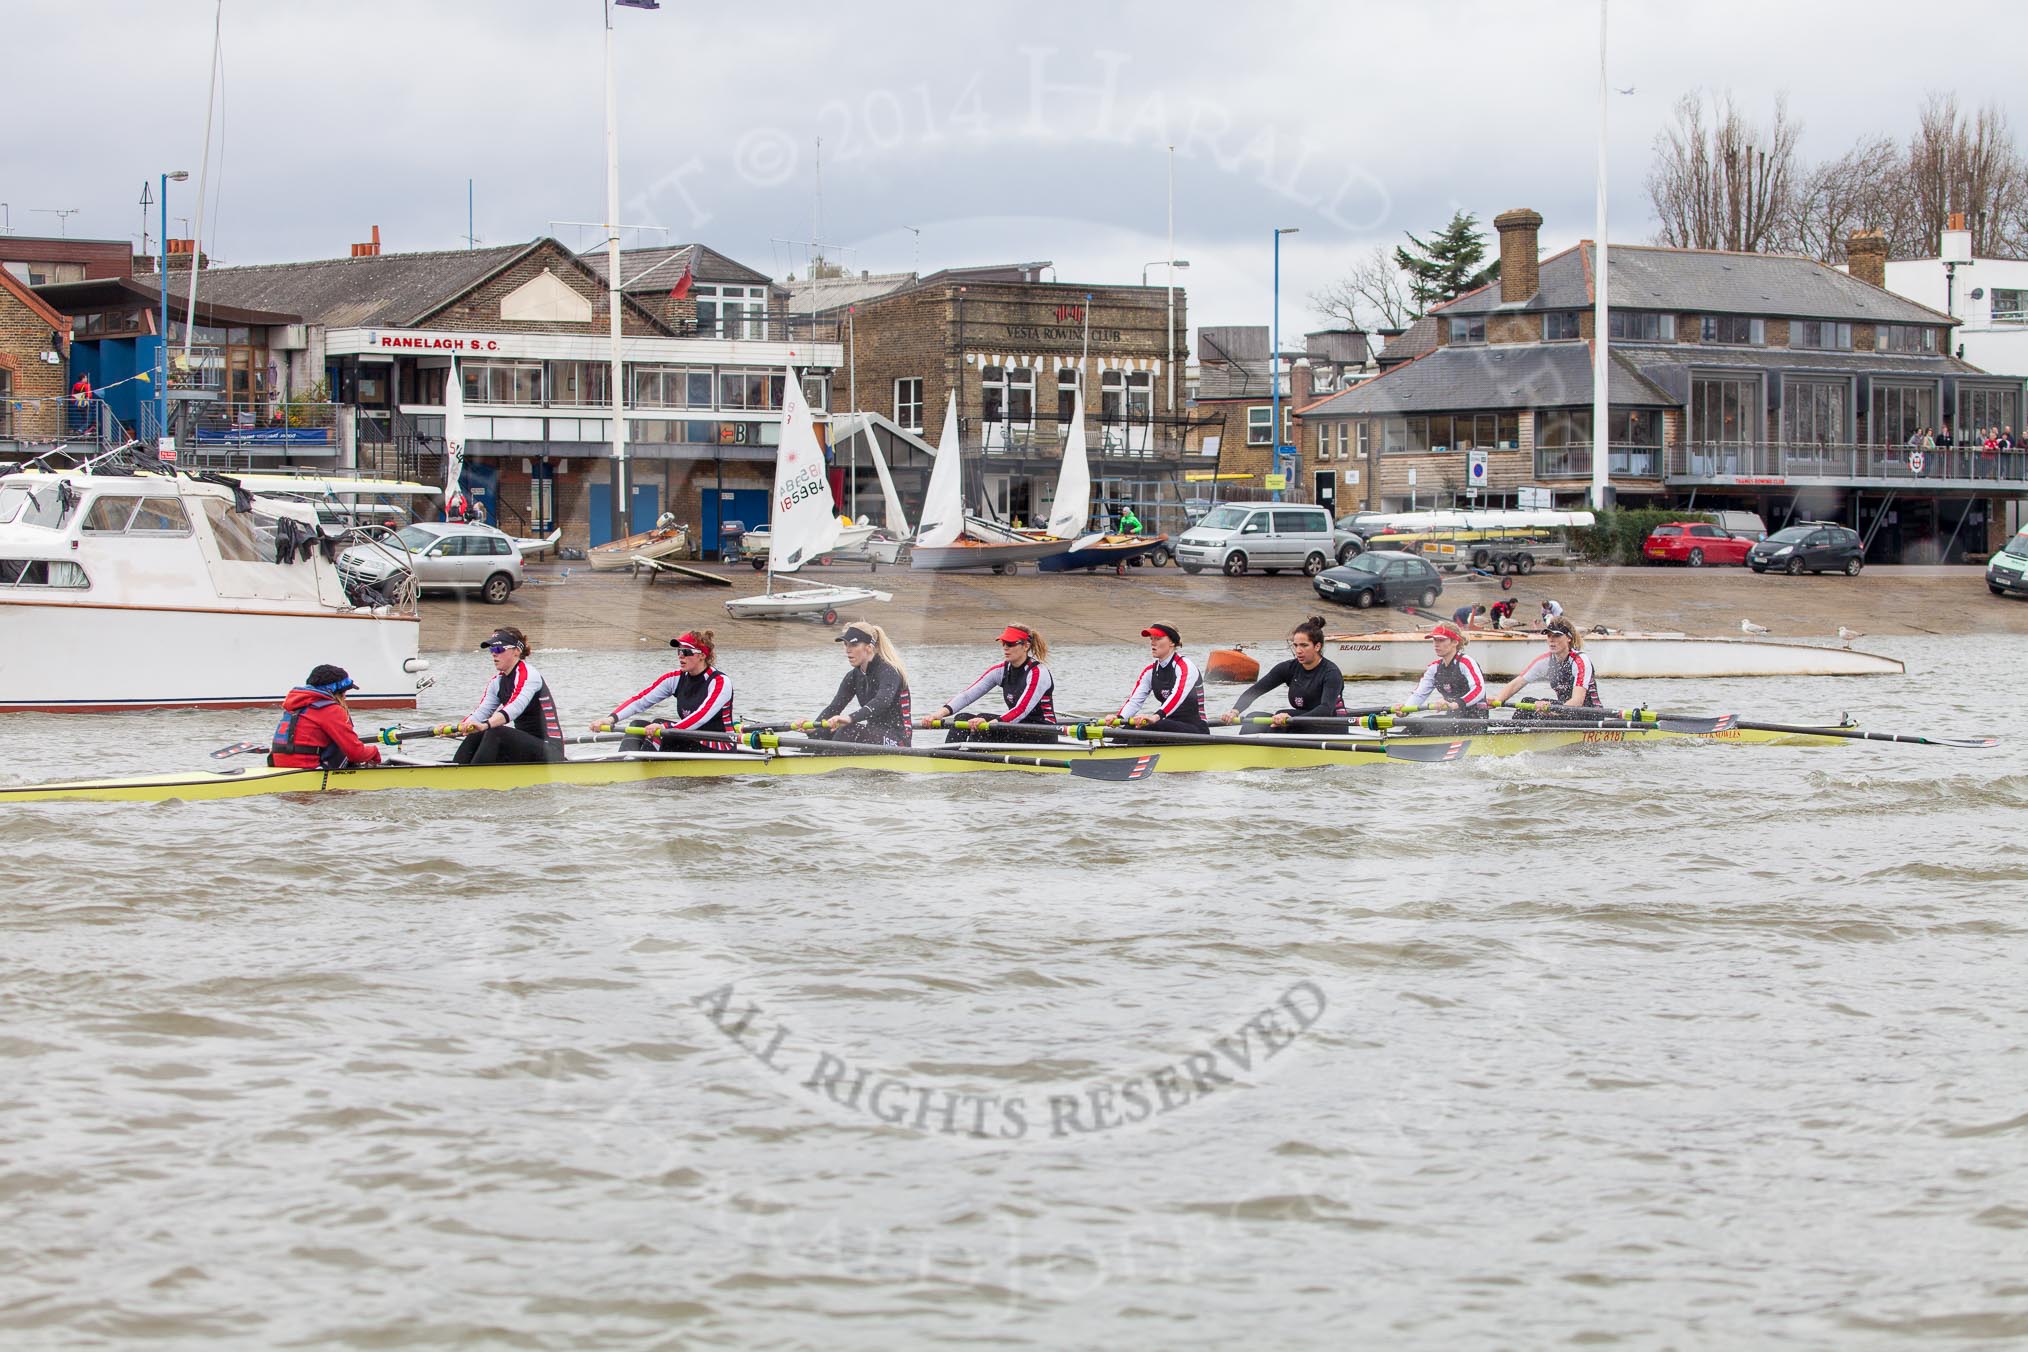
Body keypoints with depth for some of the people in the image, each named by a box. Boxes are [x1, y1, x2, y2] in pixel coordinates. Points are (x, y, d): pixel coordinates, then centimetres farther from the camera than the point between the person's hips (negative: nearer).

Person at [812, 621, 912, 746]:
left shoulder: (888, 672, -16)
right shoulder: (854, 676, 8)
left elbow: (882, 702, -35)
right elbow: (834, 707, -1)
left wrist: (851, 719, -51)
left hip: (898, 739, -8)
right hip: (874, 734, 8)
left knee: (850, 731, -29)